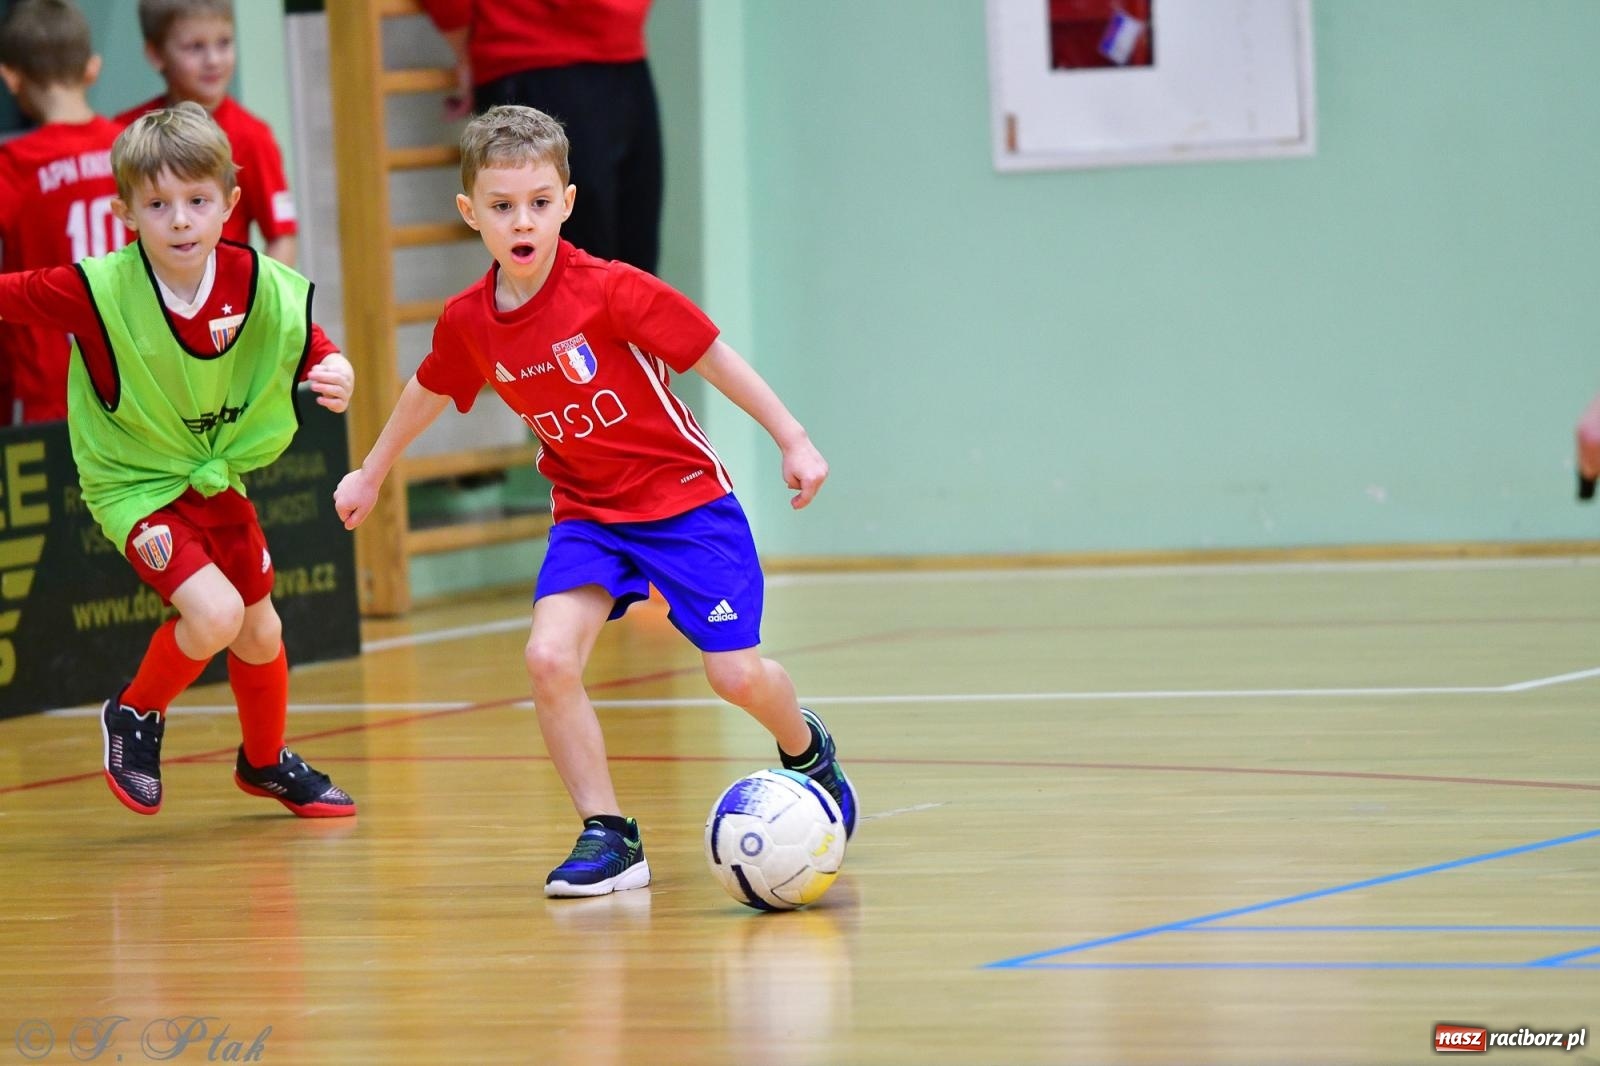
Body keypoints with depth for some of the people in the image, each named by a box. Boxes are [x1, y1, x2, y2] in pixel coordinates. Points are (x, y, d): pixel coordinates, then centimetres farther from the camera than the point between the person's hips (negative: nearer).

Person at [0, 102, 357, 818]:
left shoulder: (264, 288, -17)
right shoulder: (97, 291, -26)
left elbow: (310, 350, -3)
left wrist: (336, 375, -23)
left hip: (221, 477, 5)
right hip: (136, 484, -5)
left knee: (260, 630, 17)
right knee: (214, 612, -23)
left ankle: (266, 761, 44)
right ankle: (135, 717, 6)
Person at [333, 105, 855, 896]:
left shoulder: (611, 291, -21)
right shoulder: (467, 323, -6)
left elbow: (711, 356, -13)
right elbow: (429, 391, 15)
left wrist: (793, 440, -11)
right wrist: (371, 473, 28)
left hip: (684, 498, -4)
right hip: (587, 514, 4)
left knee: (736, 674, -7)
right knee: (548, 656, -19)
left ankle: (807, 750, 28)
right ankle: (607, 835, -8)